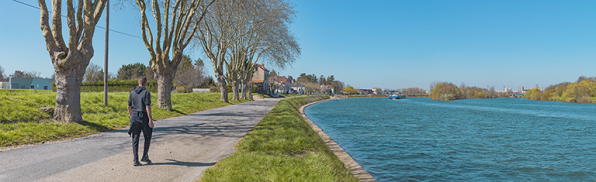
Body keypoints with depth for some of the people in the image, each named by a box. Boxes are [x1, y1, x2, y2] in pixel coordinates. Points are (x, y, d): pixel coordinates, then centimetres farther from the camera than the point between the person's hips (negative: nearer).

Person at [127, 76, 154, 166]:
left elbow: (128, 106, 11)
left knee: (135, 139, 6)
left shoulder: (132, 92, 6)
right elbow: (148, 107, -17)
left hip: (134, 118, 4)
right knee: (147, 137, 15)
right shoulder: (146, 92, -10)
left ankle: (135, 160, 4)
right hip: (144, 118, -4)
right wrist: (150, 120, -17)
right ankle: (145, 156, 10)